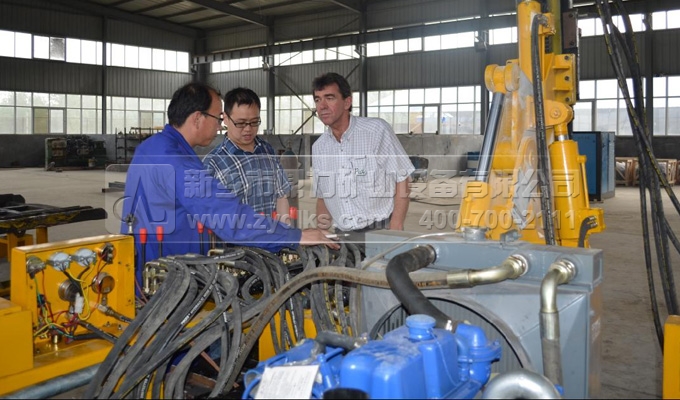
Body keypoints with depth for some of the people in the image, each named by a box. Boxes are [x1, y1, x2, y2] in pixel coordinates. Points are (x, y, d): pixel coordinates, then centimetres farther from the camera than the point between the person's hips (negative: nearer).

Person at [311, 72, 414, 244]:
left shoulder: (377, 130, -6)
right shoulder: (318, 147, 8)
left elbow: (402, 181, -6)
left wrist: (395, 232, -13)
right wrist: (322, 218, -3)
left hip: (379, 232, -4)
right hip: (341, 235, 4)